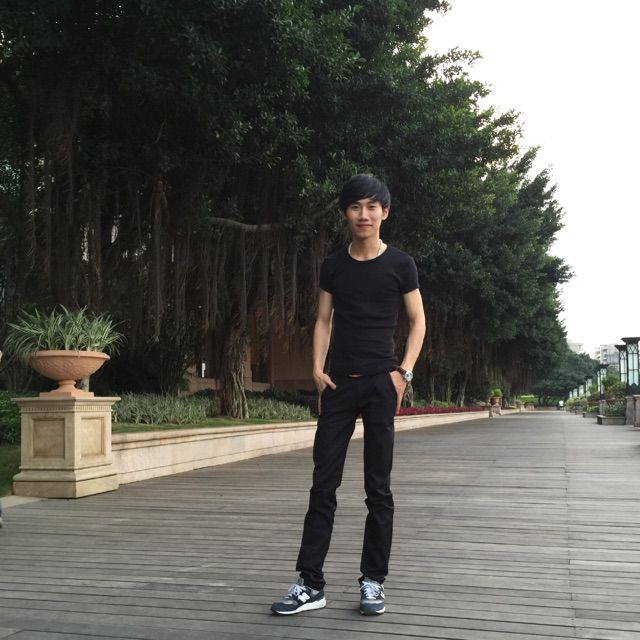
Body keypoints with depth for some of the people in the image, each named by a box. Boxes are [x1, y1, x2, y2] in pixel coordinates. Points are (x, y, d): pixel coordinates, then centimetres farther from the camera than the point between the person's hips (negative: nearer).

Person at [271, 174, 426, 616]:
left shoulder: (400, 264, 2)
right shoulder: (333, 265, 10)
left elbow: (418, 322, 5)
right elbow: (324, 321, 13)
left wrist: (404, 372, -7)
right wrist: (318, 369, 0)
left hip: (381, 382, -2)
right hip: (339, 383, 3)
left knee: (378, 486, 3)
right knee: (324, 483, 1)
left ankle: (373, 581, 13)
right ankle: (310, 583, 6)